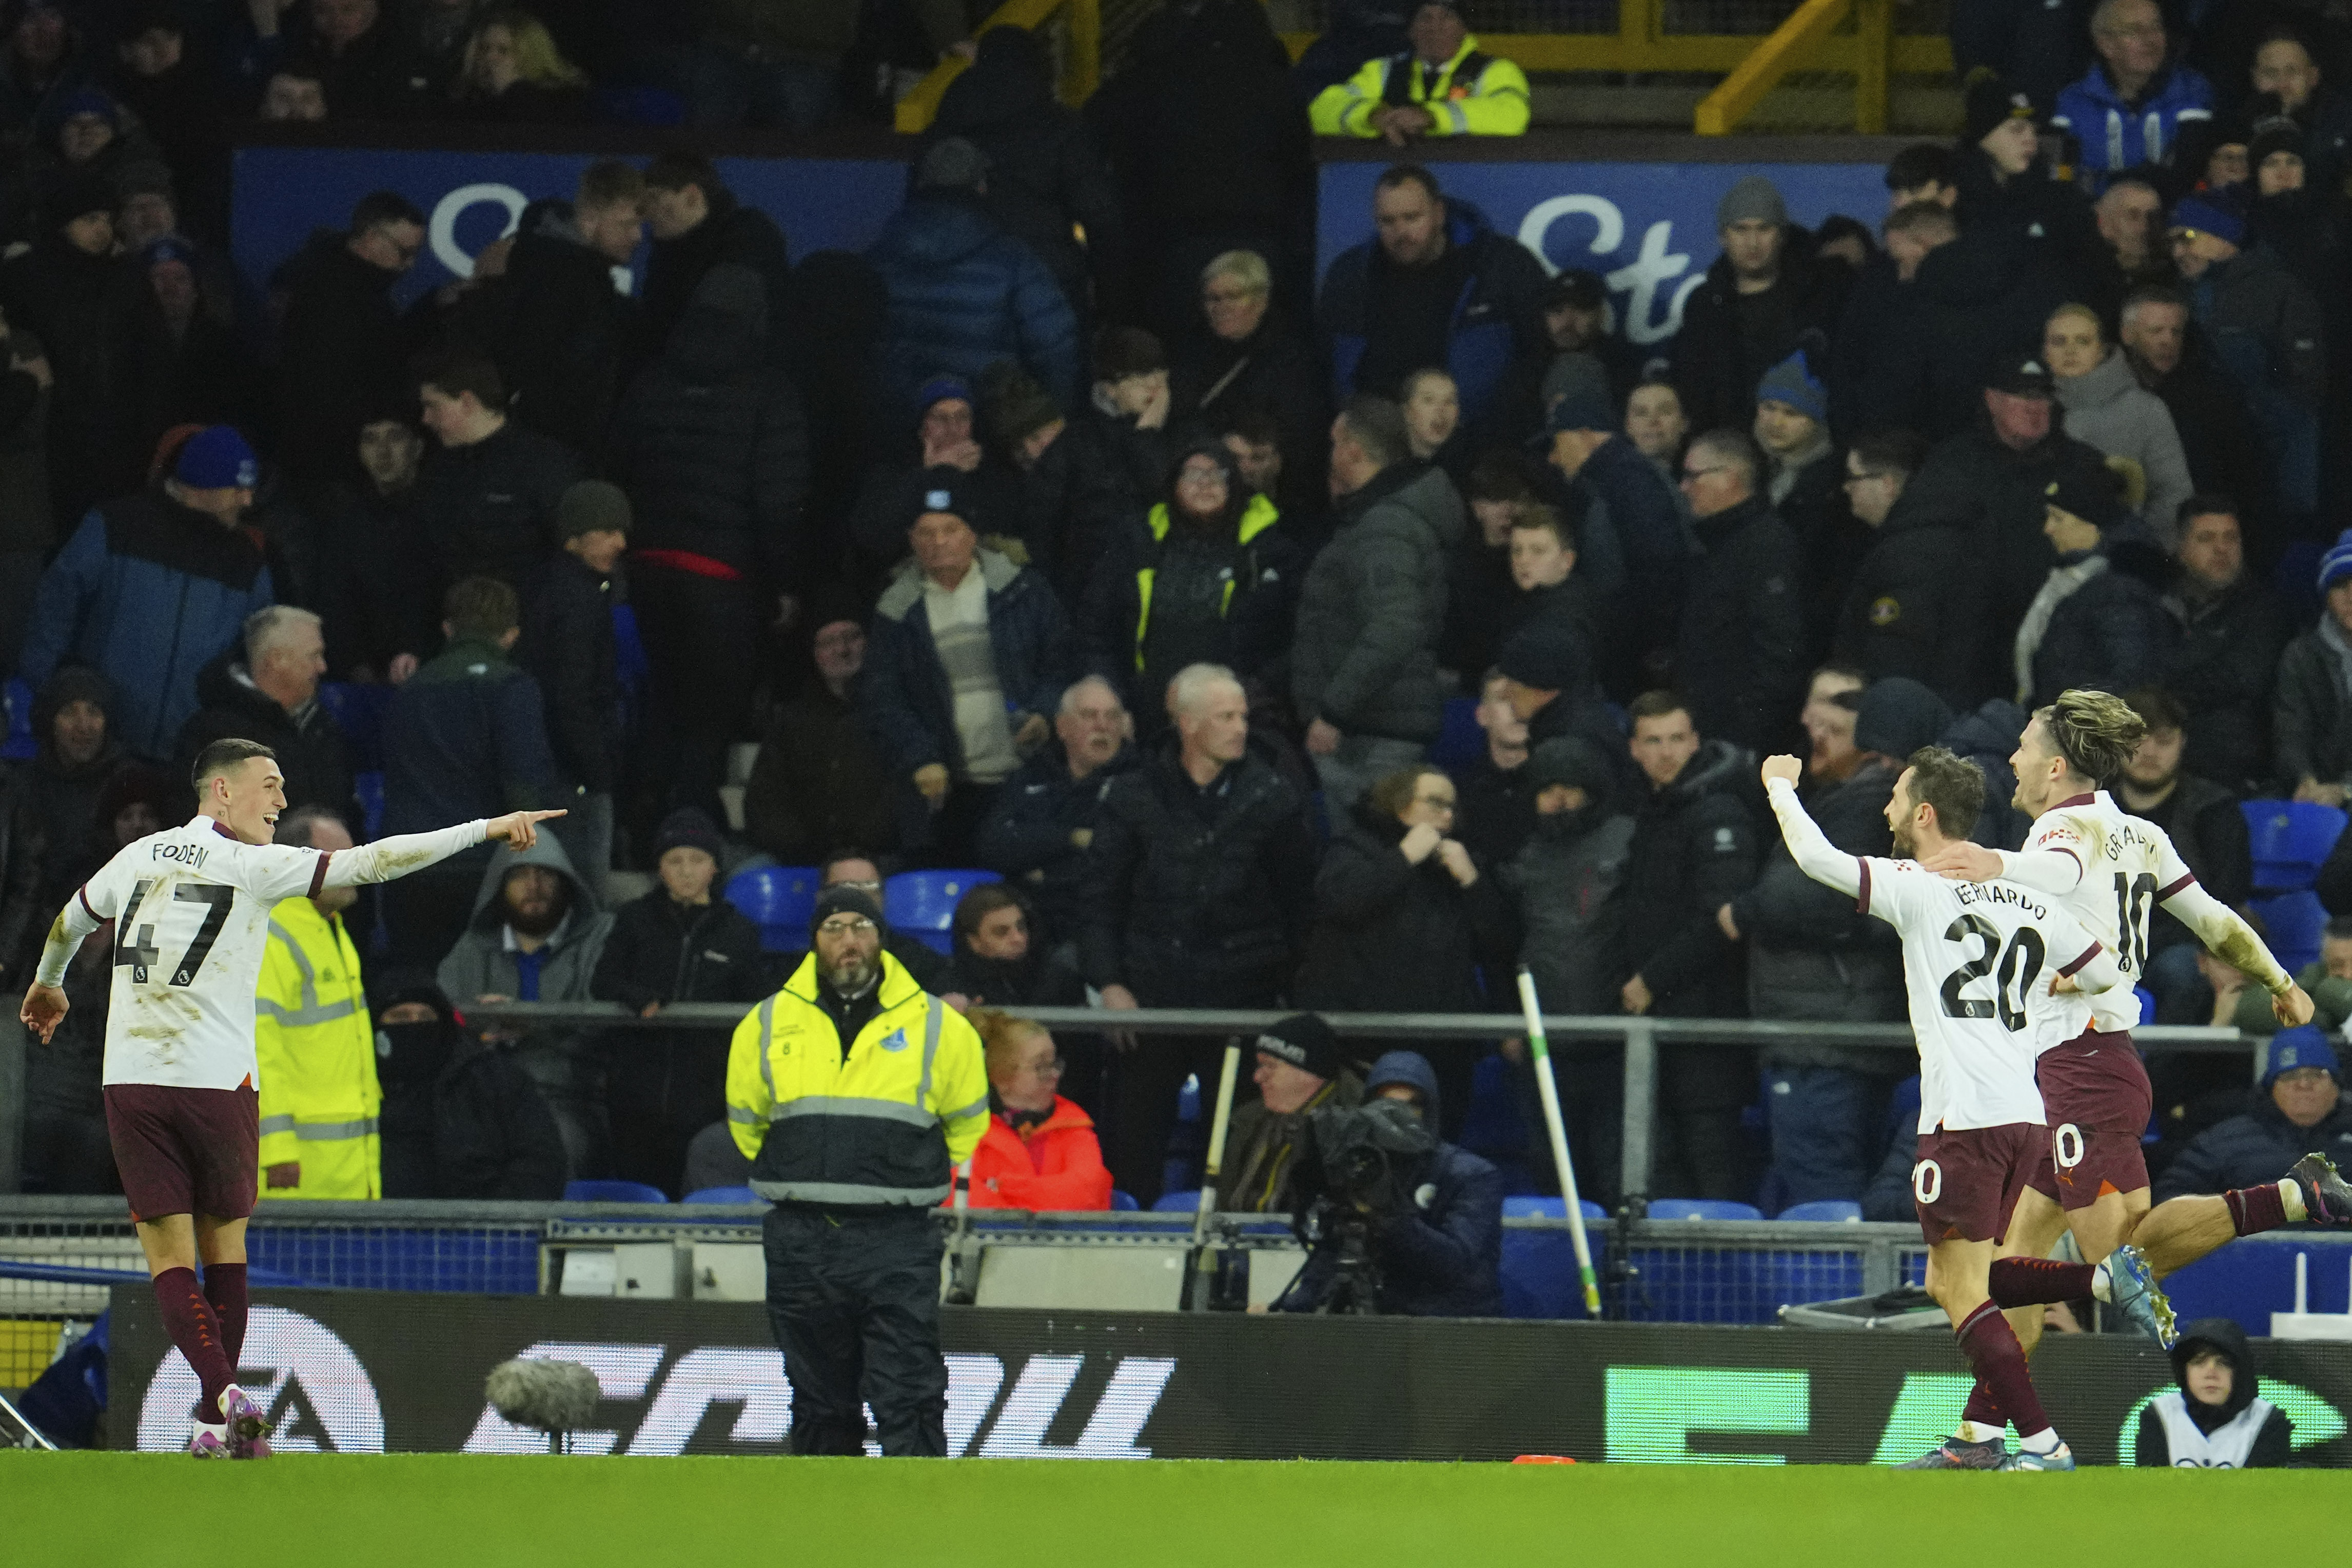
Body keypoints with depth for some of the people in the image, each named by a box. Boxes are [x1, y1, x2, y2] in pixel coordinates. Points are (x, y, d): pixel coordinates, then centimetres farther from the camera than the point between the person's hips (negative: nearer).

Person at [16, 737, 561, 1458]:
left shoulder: (137, 857, 12)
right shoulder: (254, 865, -3)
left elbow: (68, 924, 30)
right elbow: (373, 861, -9)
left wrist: (48, 983, 52)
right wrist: (487, 829, -6)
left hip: (132, 1084, 3)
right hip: (217, 1085, -3)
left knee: (168, 1255, 0)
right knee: (224, 1245, 11)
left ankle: (223, 1396, -18)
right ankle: (220, 1423, 13)